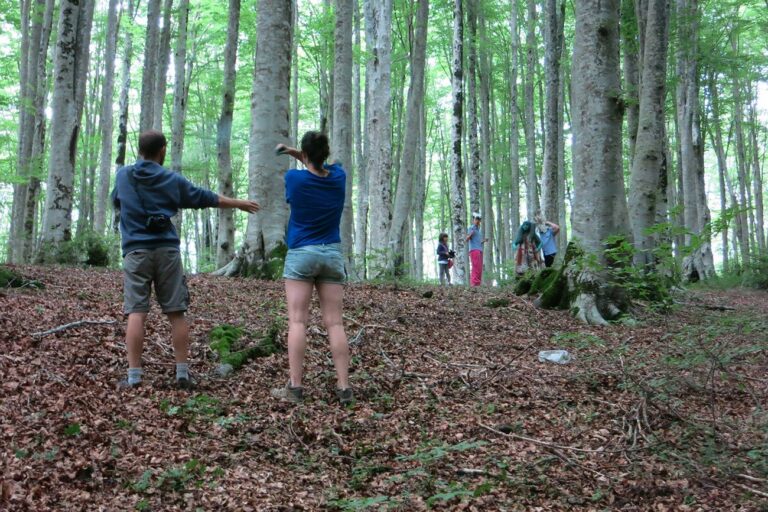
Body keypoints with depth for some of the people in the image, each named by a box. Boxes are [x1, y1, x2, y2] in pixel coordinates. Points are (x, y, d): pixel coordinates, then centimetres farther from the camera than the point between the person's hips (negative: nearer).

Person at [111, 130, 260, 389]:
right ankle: (182, 373, 4)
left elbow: (116, 204, 27)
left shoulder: (123, 176, 8)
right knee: (176, 313, 3)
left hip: (136, 251, 1)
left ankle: (134, 376, -8)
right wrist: (240, 203, 27)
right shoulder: (173, 180, 5)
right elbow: (209, 198, 15)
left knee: (136, 313, -4)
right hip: (167, 250, 0)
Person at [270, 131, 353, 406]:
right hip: (332, 254, 3)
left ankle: (294, 386, -6)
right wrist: (292, 151, 17)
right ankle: (344, 387, -1)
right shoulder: (338, 176, 2)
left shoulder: (294, 178, -8)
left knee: (297, 321, -3)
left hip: (301, 254, -3)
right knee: (334, 323, 1)